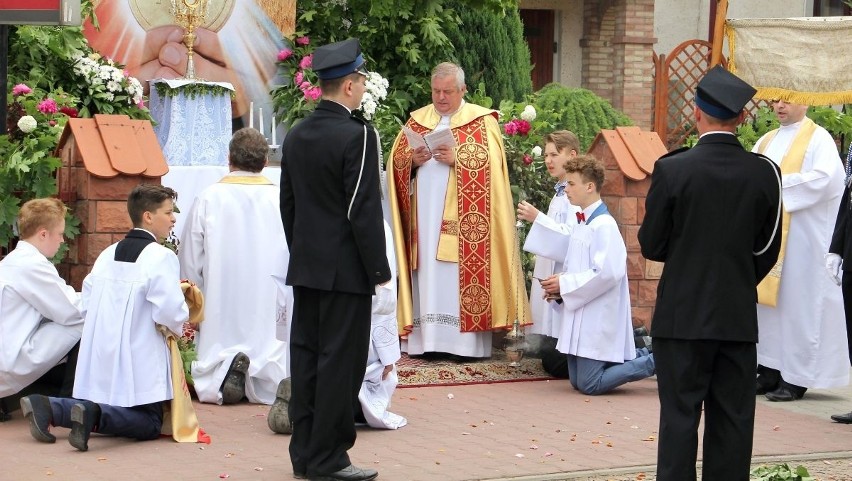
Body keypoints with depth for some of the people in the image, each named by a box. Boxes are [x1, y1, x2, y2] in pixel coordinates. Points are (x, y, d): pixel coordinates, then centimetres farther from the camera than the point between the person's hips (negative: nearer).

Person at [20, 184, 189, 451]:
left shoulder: (108, 254, 11)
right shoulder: (160, 257, -12)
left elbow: (86, 304, 12)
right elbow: (171, 312, -20)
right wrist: (178, 328, 1)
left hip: (100, 354, 7)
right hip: (138, 359, -7)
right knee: (149, 425, -1)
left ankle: (47, 407, -4)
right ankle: (93, 415, -27)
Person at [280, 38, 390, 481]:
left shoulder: (296, 136, 8)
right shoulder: (357, 136, -15)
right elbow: (364, 211, -17)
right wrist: (379, 269, -11)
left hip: (305, 267, 8)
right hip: (346, 270, -8)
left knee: (305, 357, 11)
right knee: (340, 362, -2)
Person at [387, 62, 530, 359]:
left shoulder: (481, 121, 5)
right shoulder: (417, 120, 17)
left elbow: (490, 162, -6)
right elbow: (396, 161, 13)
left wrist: (457, 159, -17)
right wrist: (413, 160, -8)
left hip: (462, 219, -4)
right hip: (424, 215, 4)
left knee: (459, 277, -8)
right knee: (427, 277, 1)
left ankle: (466, 342, -7)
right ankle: (426, 339, 1)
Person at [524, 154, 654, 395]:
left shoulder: (604, 226, -17)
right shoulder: (581, 224, 12)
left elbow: (607, 273, -25)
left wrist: (565, 284, -18)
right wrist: (559, 284, 1)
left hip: (598, 319, -9)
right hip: (580, 316, 9)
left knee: (589, 385, -9)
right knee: (578, 381, 12)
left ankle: (653, 361, 3)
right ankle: (639, 356, 22)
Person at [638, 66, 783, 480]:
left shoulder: (672, 170, -12)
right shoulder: (765, 173, -3)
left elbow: (650, 245, -5)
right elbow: (768, 249, 5)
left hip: (683, 316, -2)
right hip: (739, 317, 3)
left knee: (680, 417, 2)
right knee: (732, 422, 8)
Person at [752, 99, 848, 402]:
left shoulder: (818, 139, -2)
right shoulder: (766, 142, 18)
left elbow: (825, 178, -17)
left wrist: (777, 184, -15)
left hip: (801, 236, -6)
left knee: (796, 300, -6)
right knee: (766, 299, 5)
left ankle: (796, 377, -3)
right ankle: (769, 371, 10)